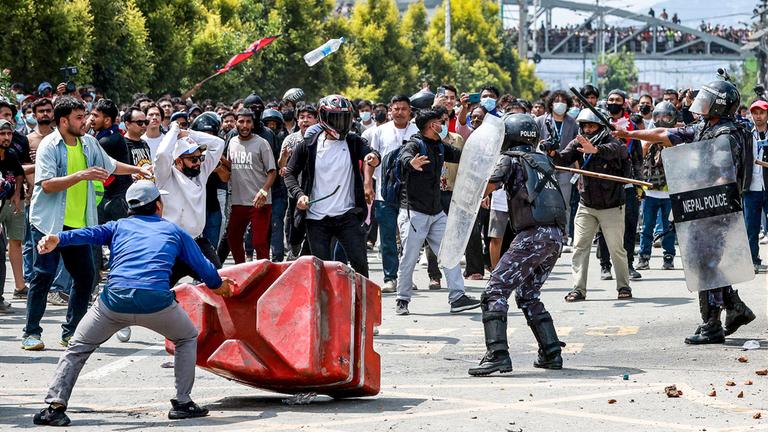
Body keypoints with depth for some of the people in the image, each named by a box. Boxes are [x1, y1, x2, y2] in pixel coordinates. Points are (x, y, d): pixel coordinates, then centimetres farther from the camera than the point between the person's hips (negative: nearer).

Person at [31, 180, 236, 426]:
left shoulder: (119, 226, 24)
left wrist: (59, 240, -10)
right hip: (156, 302, 0)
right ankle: (182, 403, 18)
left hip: (115, 300, 1)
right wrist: (218, 285, 51)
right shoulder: (174, 231, 25)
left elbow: (90, 234, 5)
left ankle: (56, 406, 2)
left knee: (78, 348, 17)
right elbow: (202, 265, 31)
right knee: (187, 338, 27)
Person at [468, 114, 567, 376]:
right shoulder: (543, 161, 23)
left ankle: (497, 355, -24)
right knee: (528, 297, 22)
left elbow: (486, 188, -7)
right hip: (556, 235, 8)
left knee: (496, 291, -10)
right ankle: (551, 354, 17)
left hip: (534, 234, -8)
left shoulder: (511, 159, 3)